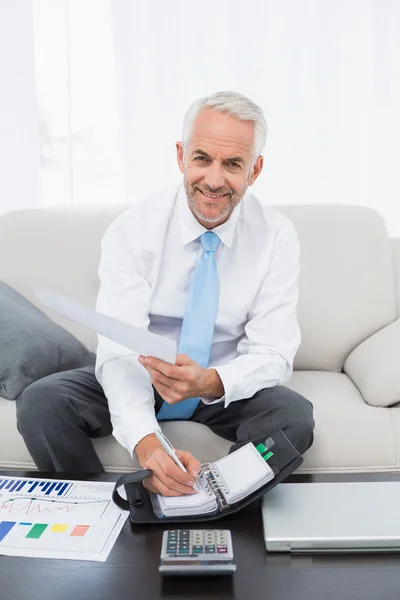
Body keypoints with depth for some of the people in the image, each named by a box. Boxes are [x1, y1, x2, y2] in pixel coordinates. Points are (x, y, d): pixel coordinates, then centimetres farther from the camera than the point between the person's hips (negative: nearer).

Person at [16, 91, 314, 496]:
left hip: (225, 390, 1)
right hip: (136, 385, 0)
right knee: (40, 402, -24)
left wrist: (210, 382, -38)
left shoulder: (276, 236, -12)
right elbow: (119, 350, -25)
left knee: (293, 416, -29)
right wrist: (145, 440, -43)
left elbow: (272, 353, -15)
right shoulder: (132, 230, -16)